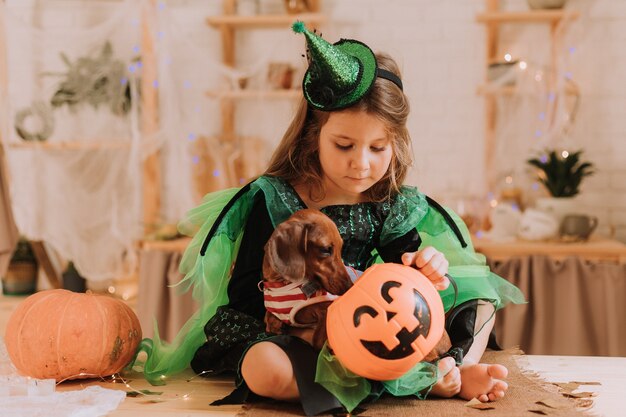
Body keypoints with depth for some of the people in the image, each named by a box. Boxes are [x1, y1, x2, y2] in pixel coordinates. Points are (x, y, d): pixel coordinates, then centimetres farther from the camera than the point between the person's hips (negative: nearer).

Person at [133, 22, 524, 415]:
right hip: (286, 335, -3)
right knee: (266, 368, -39)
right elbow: (246, 293, -10)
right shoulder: (272, 200, -8)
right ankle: (428, 380, -32)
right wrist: (302, 329, -25)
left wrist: (426, 272, -20)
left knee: (479, 297, 0)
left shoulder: (397, 209, 1)